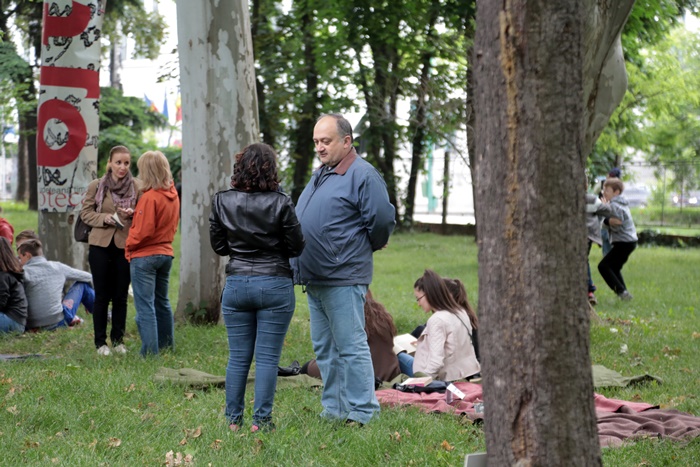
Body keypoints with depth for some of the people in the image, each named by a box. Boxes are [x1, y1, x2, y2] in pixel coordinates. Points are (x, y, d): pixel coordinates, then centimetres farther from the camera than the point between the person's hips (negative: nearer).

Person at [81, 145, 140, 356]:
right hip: (101, 245, 0)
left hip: (125, 246, 1)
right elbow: (85, 213, 2)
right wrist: (104, 218, -15)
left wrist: (133, 214, -15)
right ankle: (100, 341, 14)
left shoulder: (136, 187, -1)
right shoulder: (96, 186, -1)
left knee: (121, 295, 7)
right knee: (102, 295, 5)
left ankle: (118, 339, 20)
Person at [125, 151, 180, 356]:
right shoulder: (172, 194, 5)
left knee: (145, 306, -4)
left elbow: (143, 231, -19)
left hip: (144, 256, -8)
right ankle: (167, 347, 24)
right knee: (162, 302, 18)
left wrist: (129, 245, -2)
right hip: (165, 252, 8)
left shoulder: (150, 197, -19)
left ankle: (150, 352, -5)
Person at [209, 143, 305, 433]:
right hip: (275, 285, -3)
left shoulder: (222, 202, -2)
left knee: (238, 357, 10)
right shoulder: (280, 203, -11)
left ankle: (233, 419, 13)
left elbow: (218, 245, 6)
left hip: (236, 284, 3)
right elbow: (296, 247, -4)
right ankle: (261, 420, 2)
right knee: (267, 357, 2)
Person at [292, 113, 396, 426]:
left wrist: (363, 249, 1)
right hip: (314, 280, 10)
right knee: (324, 350, 14)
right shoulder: (319, 175, 17)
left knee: (351, 347, -6)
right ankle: (334, 409, 23)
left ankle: (362, 412, -1)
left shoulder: (363, 175, -11)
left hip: (343, 280, -10)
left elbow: (382, 221, -15)